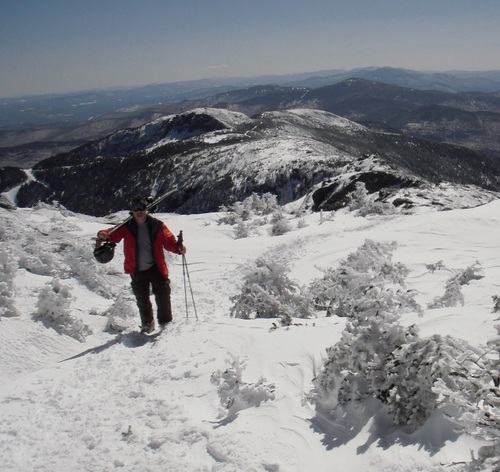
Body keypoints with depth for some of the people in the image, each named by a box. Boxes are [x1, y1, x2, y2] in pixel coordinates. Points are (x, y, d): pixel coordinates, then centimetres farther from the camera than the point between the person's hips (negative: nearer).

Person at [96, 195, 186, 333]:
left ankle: (166, 322, 18)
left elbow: (168, 240, -6)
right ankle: (147, 324, 36)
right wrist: (103, 235, -32)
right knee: (142, 299, 16)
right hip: (137, 271, 2)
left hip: (156, 268, -2)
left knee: (163, 296, -2)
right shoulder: (127, 227, -2)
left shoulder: (157, 225, -5)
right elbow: (114, 234, -10)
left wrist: (178, 248, -26)